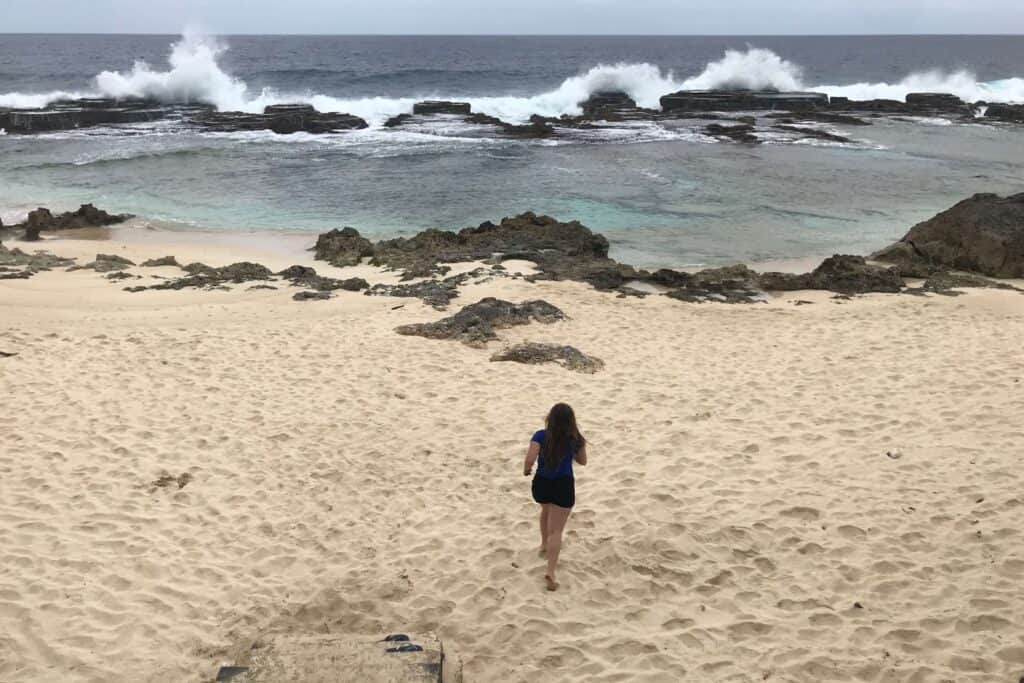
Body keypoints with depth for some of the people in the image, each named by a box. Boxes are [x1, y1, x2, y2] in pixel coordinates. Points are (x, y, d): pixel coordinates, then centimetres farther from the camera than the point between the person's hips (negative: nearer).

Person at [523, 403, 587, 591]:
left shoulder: (541, 436, -12)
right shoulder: (575, 439, -7)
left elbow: (530, 459, -25)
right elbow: (582, 461, 8)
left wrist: (526, 470, -4)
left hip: (541, 483, 2)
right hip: (563, 485, -2)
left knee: (546, 510, 36)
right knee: (557, 530, -1)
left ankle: (545, 544, 54)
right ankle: (551, 572, -13)